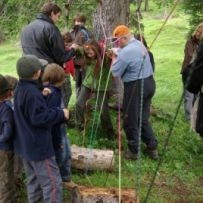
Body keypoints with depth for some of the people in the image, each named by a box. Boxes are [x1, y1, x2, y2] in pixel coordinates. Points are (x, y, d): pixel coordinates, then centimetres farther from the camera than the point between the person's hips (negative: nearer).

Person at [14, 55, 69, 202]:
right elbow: (39, 118, -24)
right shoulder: (32, 92, -23)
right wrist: (60, 114, -15)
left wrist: (41, 95, 9)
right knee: (53, 183, -4)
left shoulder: (20, 89, 7)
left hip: (26, 145, 10)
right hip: (38, 146, -10)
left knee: (34, 181, 20)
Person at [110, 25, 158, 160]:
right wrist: (118, 54, 8)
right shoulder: (140, 44, 8)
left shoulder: (125, 52, -20)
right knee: (143, 118, 19)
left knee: (131, 121, 8)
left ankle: (133, 151, 19)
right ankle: (152, 148, 21)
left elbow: (115, 73, -13)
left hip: (135, 87, -8)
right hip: (149, 82, 8)